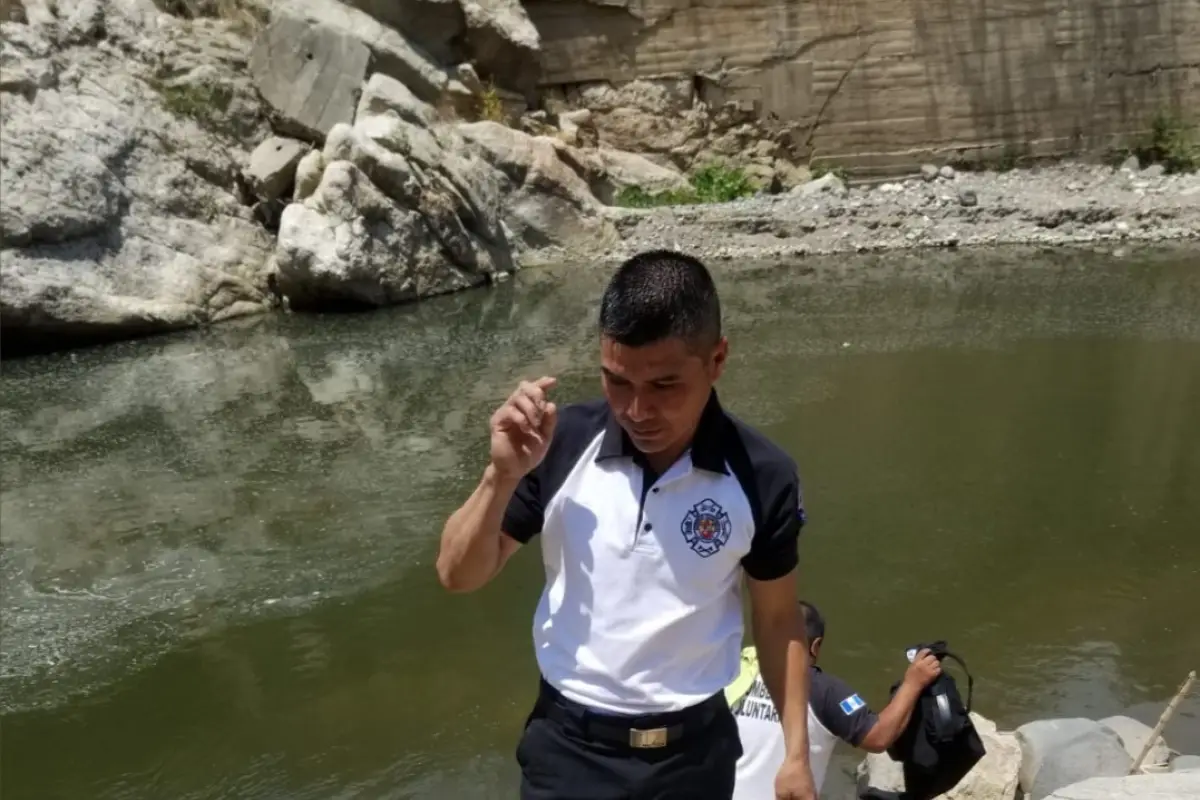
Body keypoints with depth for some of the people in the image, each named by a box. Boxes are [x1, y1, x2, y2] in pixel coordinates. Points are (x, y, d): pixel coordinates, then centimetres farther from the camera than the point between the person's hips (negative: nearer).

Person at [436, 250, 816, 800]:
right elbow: (459, 576, -7)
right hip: (568, 745, 0)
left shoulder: (762, 477, -15)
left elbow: (777, 619, 0)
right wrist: (502, 475, -23)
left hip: (693, 750, 1)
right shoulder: (562, 441, -15)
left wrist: (795, 751, 0)